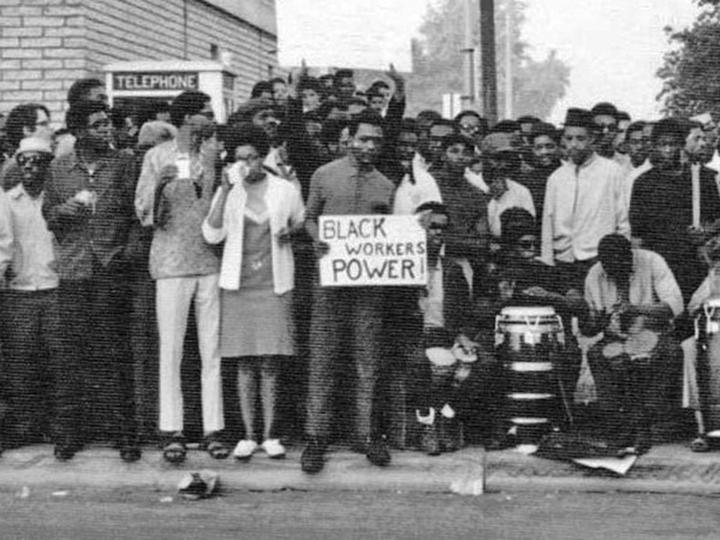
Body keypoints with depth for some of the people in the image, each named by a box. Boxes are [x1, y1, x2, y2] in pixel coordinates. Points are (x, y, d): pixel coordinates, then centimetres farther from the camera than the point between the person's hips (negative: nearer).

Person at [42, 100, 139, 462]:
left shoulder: (124, 164, 4)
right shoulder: (59, 169, 10)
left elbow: (136, 212, 3)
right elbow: (48, 215, 16)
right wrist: (62, 211, -5)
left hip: (112, 270, -2)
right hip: (73, 272, 2)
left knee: (113, 353, -3)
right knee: (75, 354, 4)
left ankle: (123, 431, 4)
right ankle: (77, 428, 14)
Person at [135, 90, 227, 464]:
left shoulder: (214, 157, 8)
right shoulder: (157, 157, 0)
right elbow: (144, 214, -2)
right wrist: (158, 186, -19)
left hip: (211, 263, 3)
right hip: (172, 264, -3)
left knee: (212, 350, 4)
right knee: (171, 350, 0)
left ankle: (213, 430, 8)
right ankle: (172, 432, 5)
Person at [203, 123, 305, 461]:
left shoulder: (285, 190, 4)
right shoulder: (228, 192, 5)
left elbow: (302, 223, 19)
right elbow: (212, 234, -6)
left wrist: (289, 233, -4)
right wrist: (225, 191, -13)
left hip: (274, 283, -1)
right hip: (238, 282, 1)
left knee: (270, 363, -2)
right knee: (245, 363, 3)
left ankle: (270, 435, 6)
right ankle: (248, 436, 9)